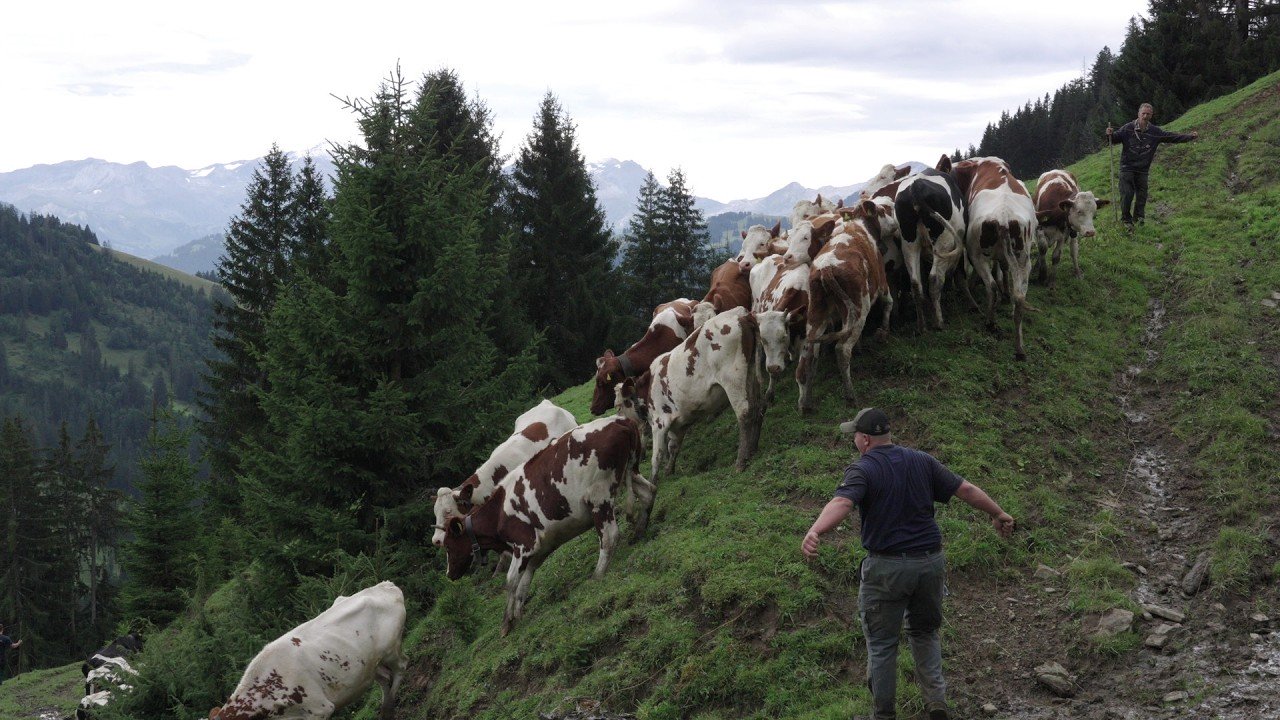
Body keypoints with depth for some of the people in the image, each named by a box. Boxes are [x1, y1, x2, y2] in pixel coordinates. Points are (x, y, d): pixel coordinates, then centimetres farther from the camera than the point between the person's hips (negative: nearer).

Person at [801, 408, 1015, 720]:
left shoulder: (862, 470, -10)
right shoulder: (922, 462, 5)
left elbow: (841, 503, -30)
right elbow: (967, 489, 9)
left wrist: (814, 532, -46)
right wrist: (998, 514, 23)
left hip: (886, 568, -5)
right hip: (930, 562, 5)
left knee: (882, 643, 10)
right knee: (925, 632, 23)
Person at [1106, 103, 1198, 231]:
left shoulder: (1155, 132, 2)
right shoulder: (1128, 128, -6)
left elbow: (1172, 137, 6)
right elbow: (1114, 139, 0)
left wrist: (1190, 136, -1)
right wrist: (1110, 135, -23)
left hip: (1143, 170, 3)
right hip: (1127, 168, -3)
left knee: (1142, 195, 4)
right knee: (1126, 194, -9)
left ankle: (1139, 217, 24)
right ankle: (1126, 220, 5)